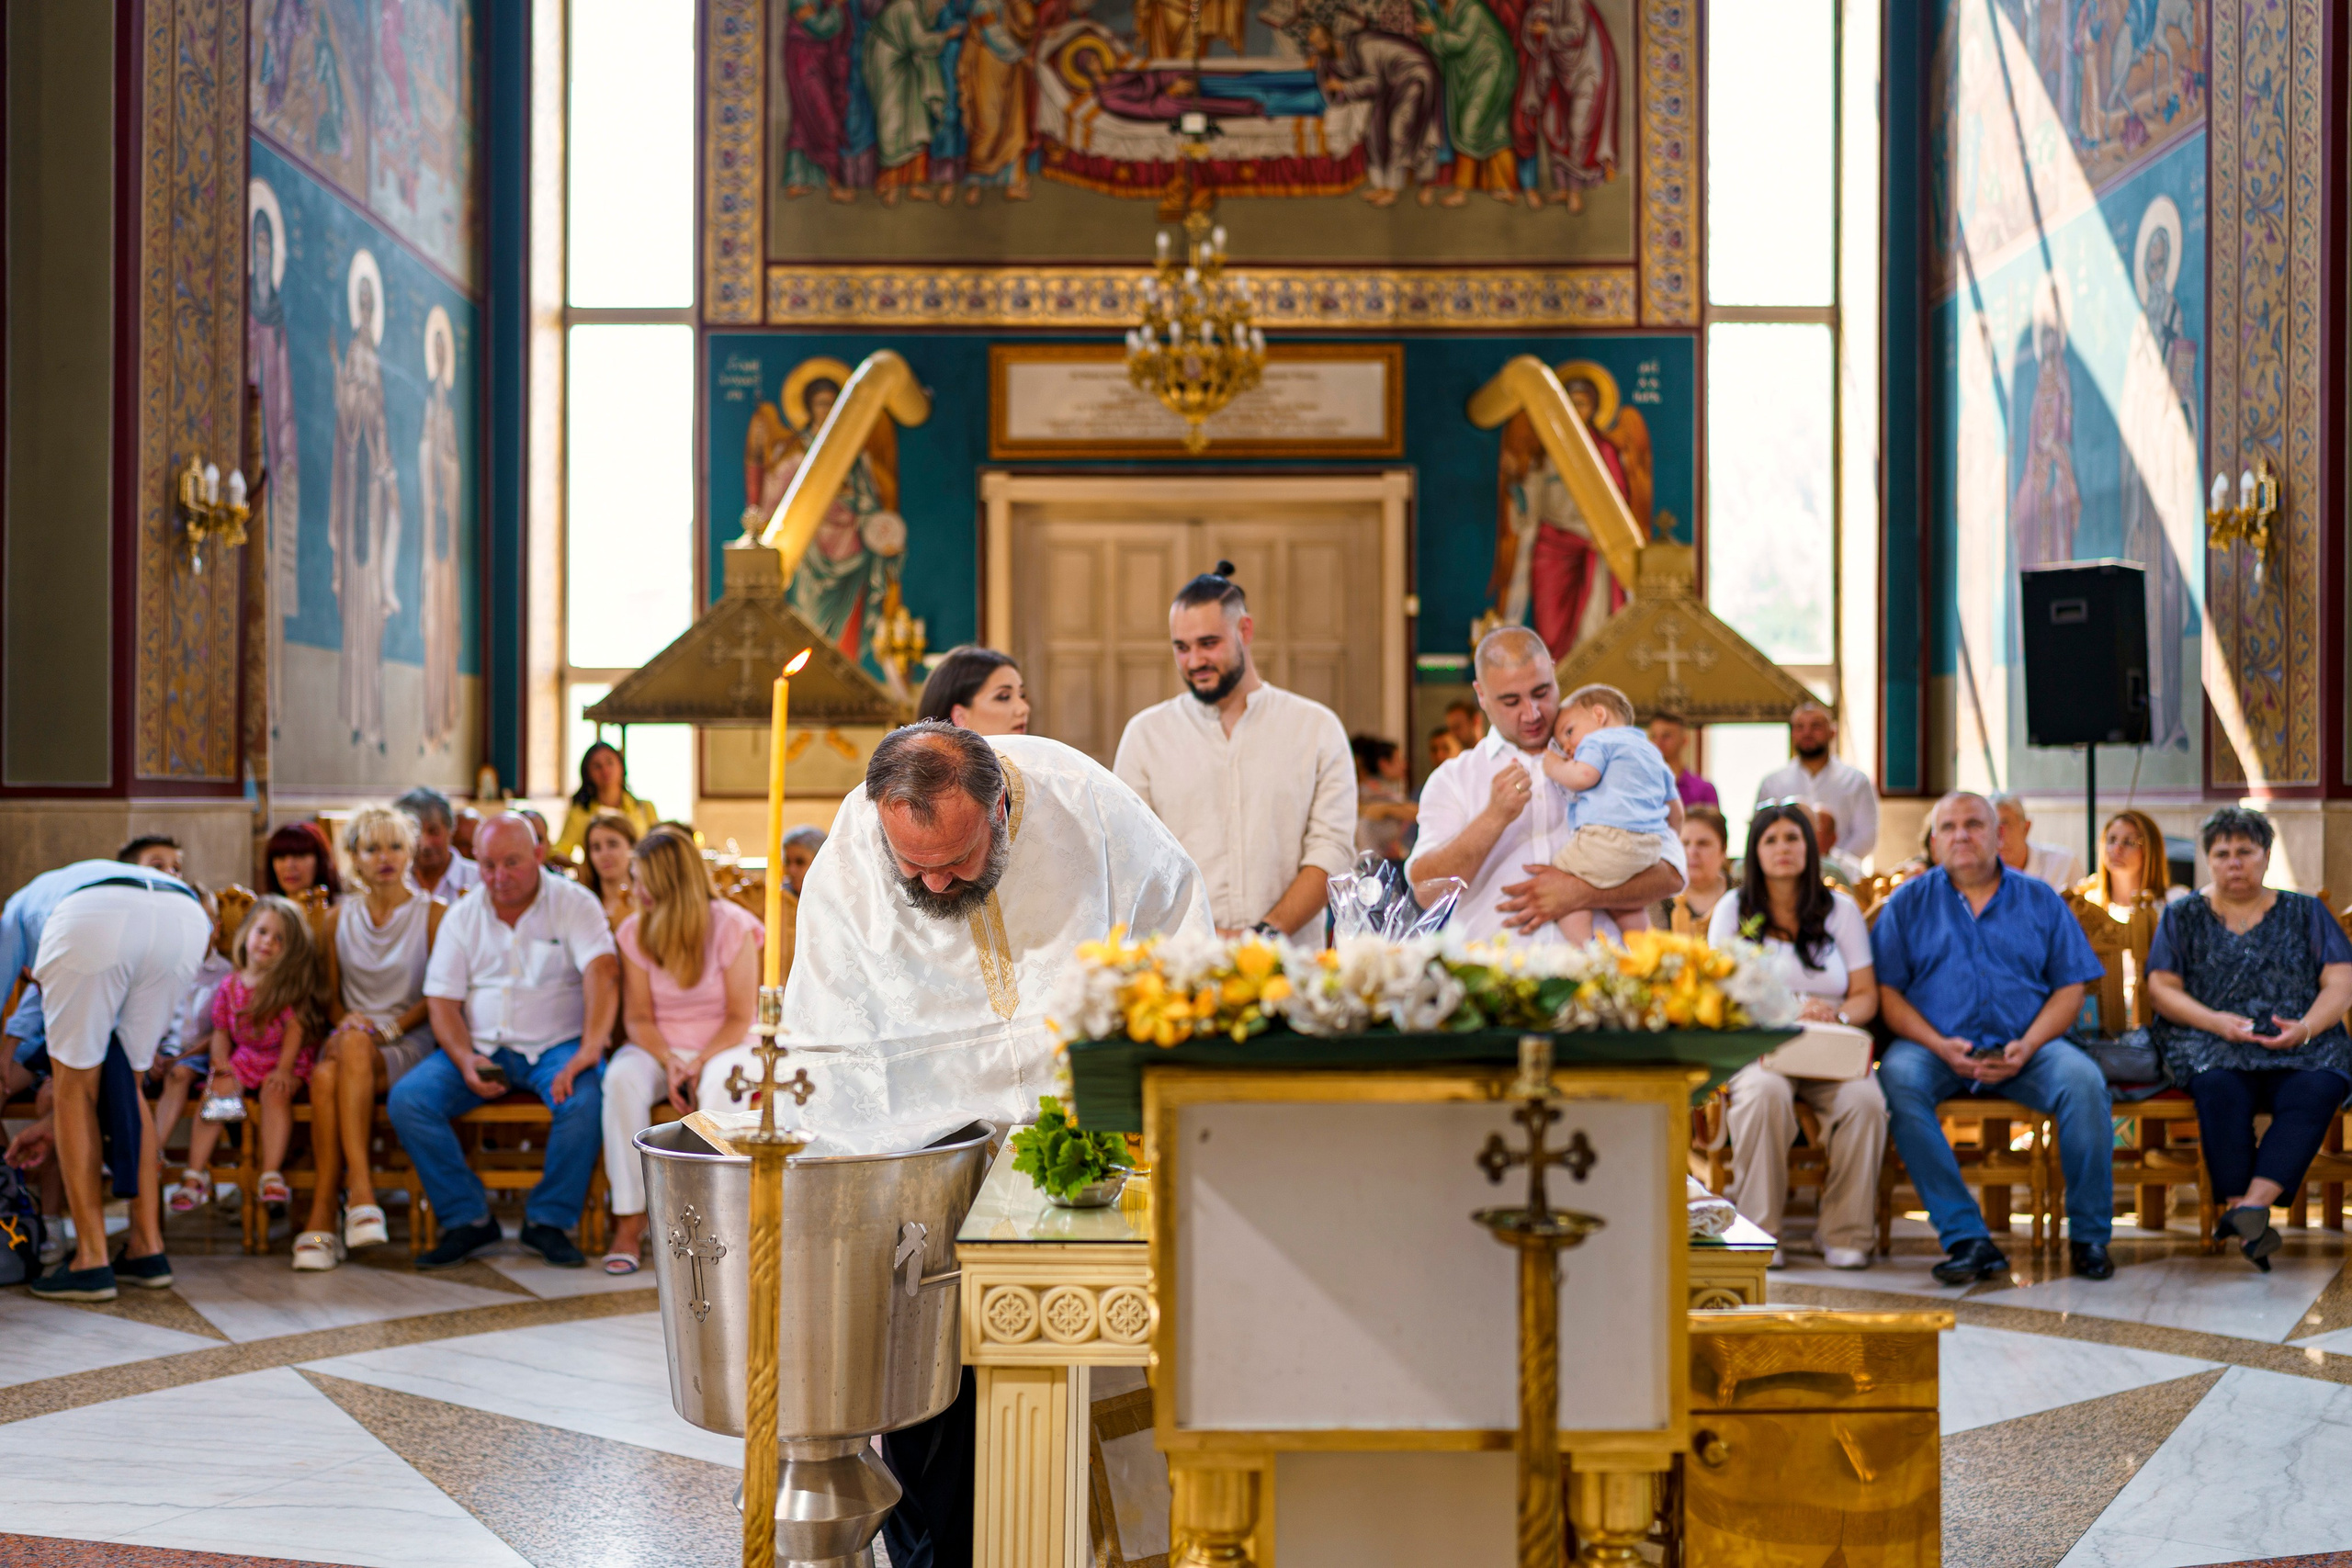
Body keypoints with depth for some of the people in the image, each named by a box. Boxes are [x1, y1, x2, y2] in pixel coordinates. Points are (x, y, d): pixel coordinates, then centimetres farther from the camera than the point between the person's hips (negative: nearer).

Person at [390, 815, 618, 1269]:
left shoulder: (574, 903, -2)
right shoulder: (462, 917, 9)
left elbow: (603, 974, -17)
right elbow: (441, 1001, 5)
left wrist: (588, 1052, -33)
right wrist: (466, 1062, -15)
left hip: (556, 1045, -3)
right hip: (481, 1045, 3)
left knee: (583, 1101, -34)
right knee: (407, 1098, -21)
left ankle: (548, 1220, -12)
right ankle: (468, 1219, -9)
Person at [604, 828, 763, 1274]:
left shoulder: (731, 926, -8)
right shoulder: (634, 931, 2)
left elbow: (740, 1017, -9)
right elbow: (637, 1016, -1)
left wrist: (699, 1063, -23)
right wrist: (669, 1062, -20)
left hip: (721, 1045, -2)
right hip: (658, 1047, 3)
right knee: (622, 1079, -32)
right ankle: (629, 1220, -30)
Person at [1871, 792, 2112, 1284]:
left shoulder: (2040, 901, 14)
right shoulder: (1908, 903, 12)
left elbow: (2071, 986, 8)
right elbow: (1886, 991, 4)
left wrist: (2028, 1046, -10)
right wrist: (1939, 1045, -13)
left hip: (2024, 1049, 1)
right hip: (1935, 1047, -1)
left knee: (2084, 1081, -29)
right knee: (1898, 1079, -34)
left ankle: (2088, 1235, -14)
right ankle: (1966, 1237, -33)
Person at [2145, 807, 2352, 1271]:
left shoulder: (2305, 913, 18)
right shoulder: (2184, 915, 16)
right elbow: (2162, 988, 6)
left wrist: (2306, 1028, -13)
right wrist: (2217, 1021, -12)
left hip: (2299, 1043, 1)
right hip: (2209, 1041, -1)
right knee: (2220, 1085, -36)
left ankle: (2254, 1204, -44)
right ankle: (2240, 1213, -39)